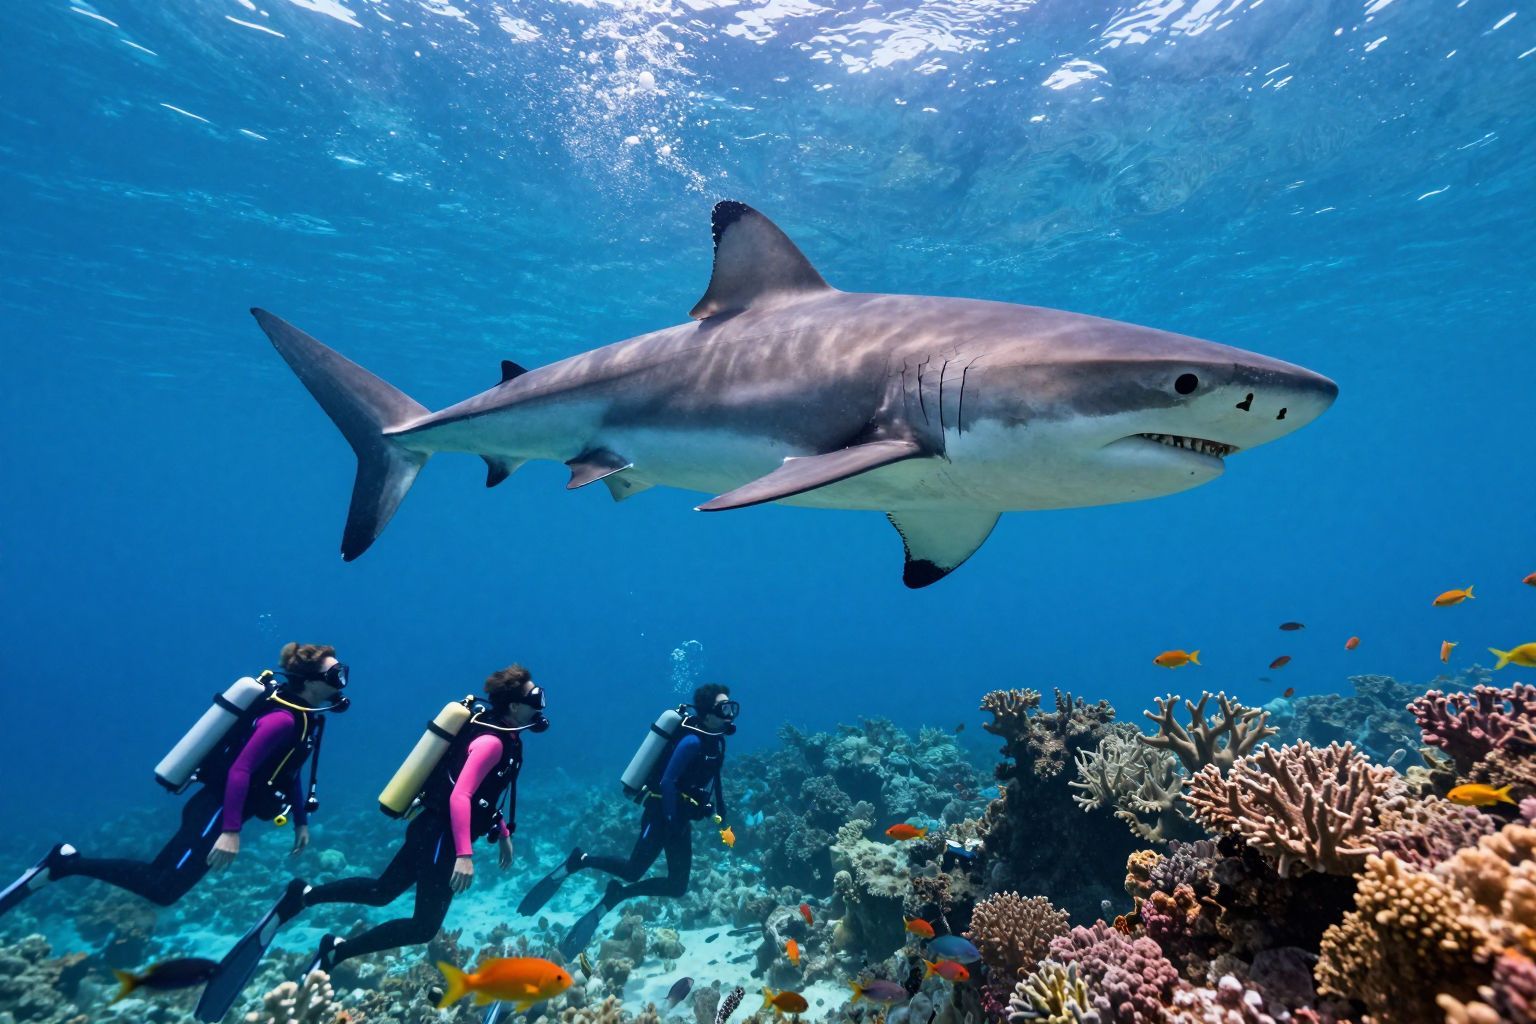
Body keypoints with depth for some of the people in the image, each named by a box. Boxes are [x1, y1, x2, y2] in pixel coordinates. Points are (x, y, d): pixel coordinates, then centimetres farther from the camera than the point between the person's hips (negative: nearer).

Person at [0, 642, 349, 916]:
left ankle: (68, 861, 22)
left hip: (220, 809, 9)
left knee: (161, 879, 14)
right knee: (163, 889, -8)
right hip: (215, 811, -9)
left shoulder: (306, 716, 6)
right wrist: (231, 831, -31)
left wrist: (301, 821, 17)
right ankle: (66, 863, 1)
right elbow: (239, 769, -30)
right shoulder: (284, 719, -25)